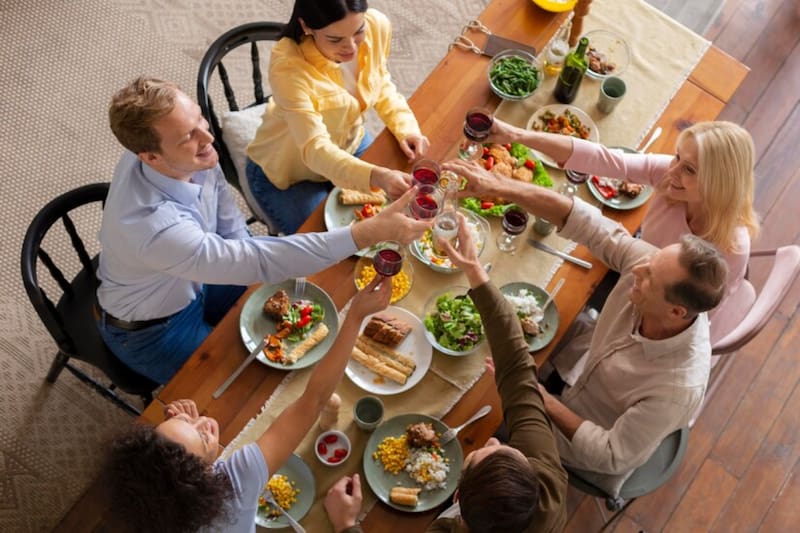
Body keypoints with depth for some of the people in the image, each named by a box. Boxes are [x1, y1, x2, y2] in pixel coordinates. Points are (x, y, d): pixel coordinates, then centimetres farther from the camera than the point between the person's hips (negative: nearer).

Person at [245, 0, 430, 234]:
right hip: (289, 174, -5)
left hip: (350, 145, 5)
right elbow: (314, 149, -40)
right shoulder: (287, 66, -36)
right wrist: (377, 177, -56)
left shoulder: (377, 25, -20)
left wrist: (406, 128, -19)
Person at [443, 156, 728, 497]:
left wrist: (541, 399, -31)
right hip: (573, 364, 5)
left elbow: (611, 457, -29)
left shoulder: (678, 390, -42)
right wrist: (496, 185, -39)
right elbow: (584, 223, -30)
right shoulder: (657, 266, -31)